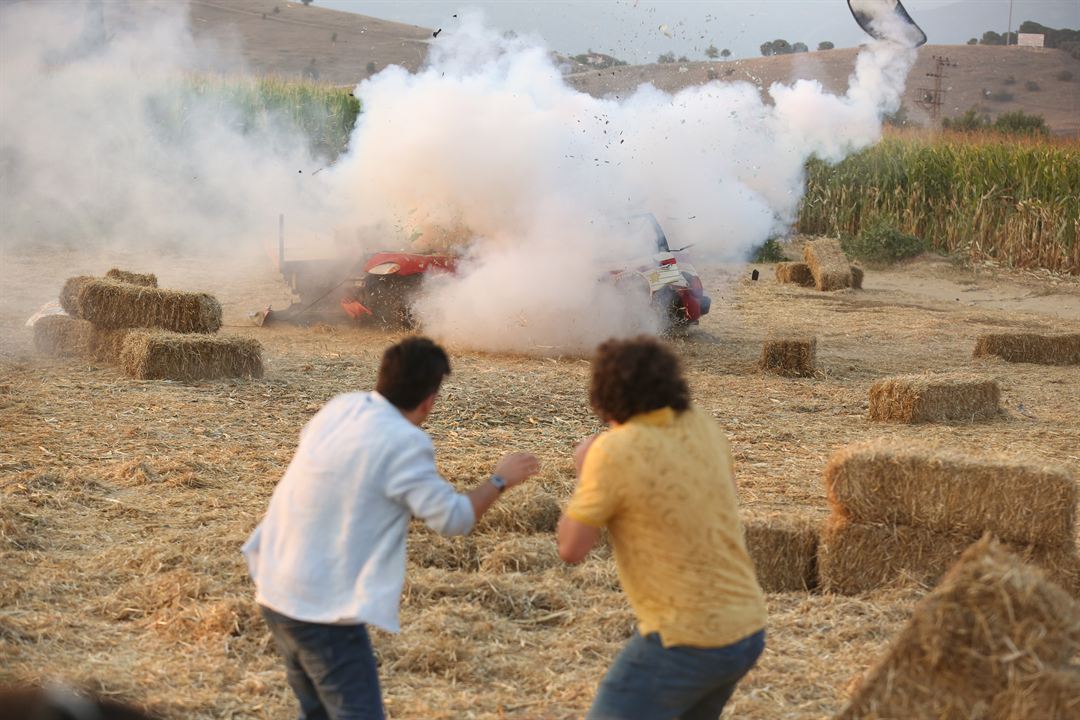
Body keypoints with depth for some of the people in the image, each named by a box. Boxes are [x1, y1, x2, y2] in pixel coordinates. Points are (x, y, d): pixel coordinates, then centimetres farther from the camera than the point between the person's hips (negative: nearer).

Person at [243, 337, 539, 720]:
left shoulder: (340, 407, 3)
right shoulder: (405, 443, -18)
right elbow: (453, 519, -13)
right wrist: (499, 480, 1)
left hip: (275, 593, 8)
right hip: (326, 608, -8)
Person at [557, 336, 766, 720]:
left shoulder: (613, 451, -18)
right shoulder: (703, 425, 3)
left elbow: (572, 549, -9)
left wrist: (585, 470, 6)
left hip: (687, 640, -8)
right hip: (744, 628, 8)